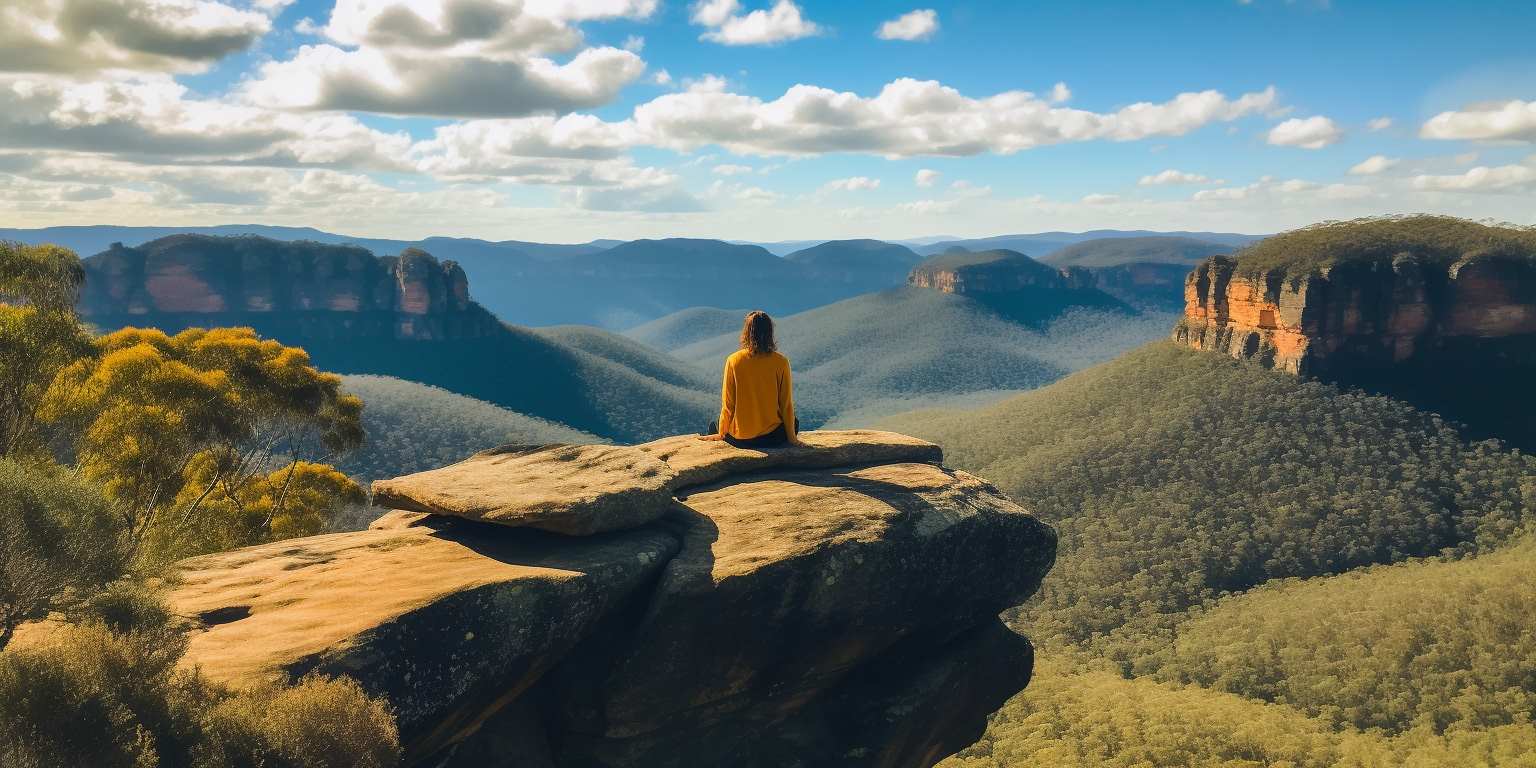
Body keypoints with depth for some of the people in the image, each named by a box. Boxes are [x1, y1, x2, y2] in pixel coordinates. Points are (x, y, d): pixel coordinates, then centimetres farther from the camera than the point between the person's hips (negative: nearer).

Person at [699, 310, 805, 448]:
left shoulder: (733, 360, -8)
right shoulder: (781, 362, -9)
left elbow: (727, 404, -2)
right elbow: (786, 404, -3)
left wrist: (721, 434, 13)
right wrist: (792, 438, 9)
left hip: (739, 440, 1)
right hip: (772, 438, -1)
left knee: (714, 425, 32)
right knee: (794, 422, 31)